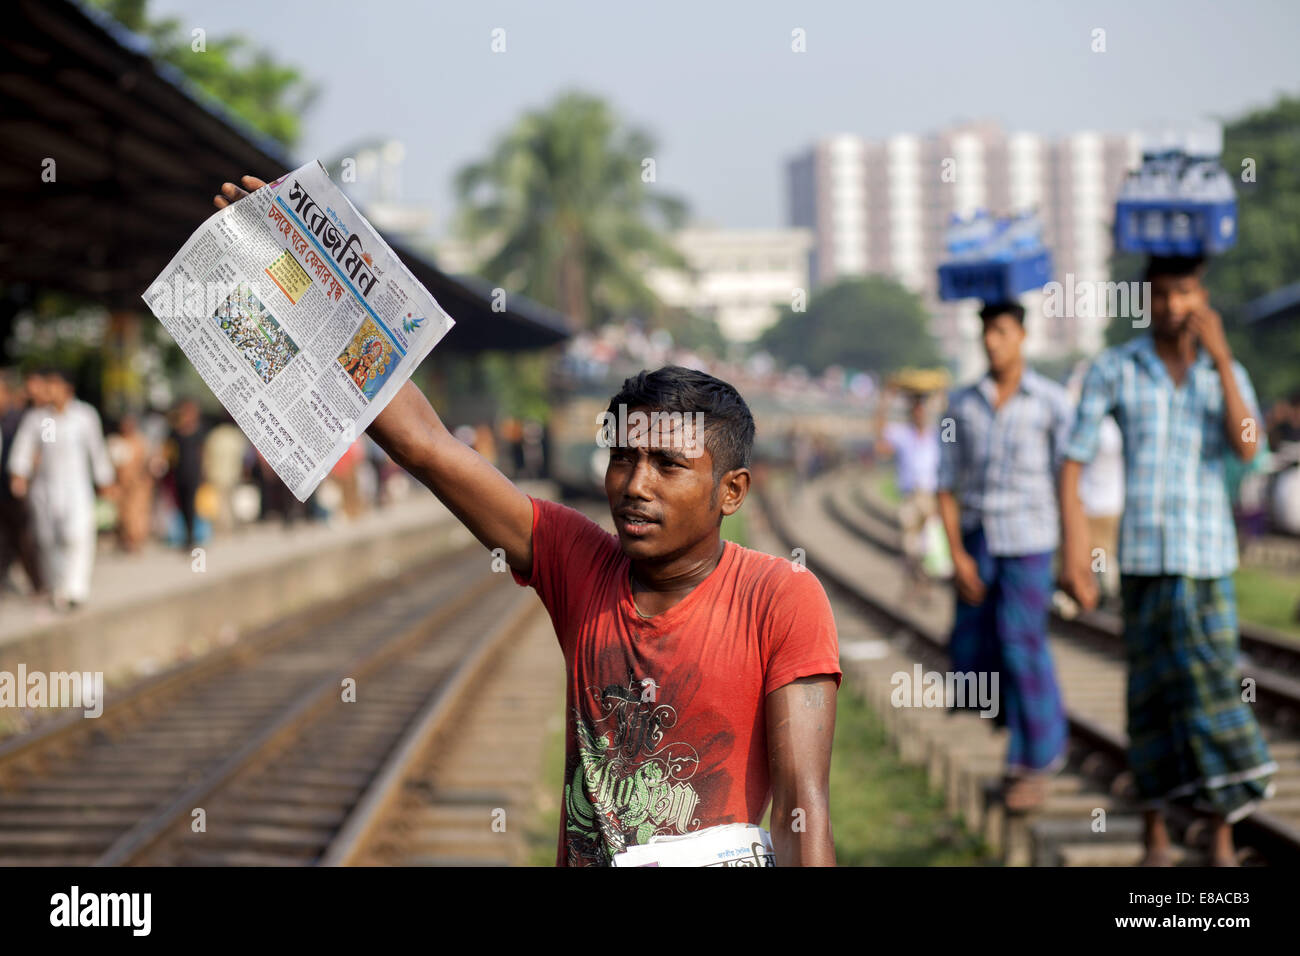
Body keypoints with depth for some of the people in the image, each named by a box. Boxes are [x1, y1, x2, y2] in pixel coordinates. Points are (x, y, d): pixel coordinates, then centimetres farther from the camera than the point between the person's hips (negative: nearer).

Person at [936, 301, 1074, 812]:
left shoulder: (1051, 402, -3)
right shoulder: (961, 405, 5)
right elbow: (947, 487, 5)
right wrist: (957, 555, -6)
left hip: (1028, 543, -4)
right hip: (976, 544, 4)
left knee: (1022, 648, -12)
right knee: (971, 655, 4)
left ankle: (1036, 763, 0)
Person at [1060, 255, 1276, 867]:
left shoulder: (1229, 375, 4)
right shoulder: (1112, 371, -2)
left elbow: (1247, 449, -15)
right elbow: (1071, 466, -3)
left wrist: (1220, 356, -18)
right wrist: (1074, 555, -11)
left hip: (1210, 556, 1)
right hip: (1143, 557, -1)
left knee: (1213, 687, -6)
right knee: (1152, 694, 4)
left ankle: (1222, 839, 0)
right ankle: (1155, 831, 19)